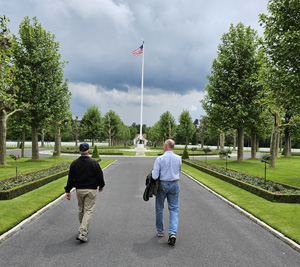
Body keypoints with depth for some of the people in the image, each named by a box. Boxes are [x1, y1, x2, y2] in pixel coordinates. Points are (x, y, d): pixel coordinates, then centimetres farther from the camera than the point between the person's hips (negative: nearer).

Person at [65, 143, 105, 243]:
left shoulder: (74, 163, -1)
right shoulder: (94, 162, -9)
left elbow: (70, 178, 1)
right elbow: (99, 176, -3)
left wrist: (68, 190, 7)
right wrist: (101, 185, 15)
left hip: (79, 190, 3)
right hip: (91, 190, -3)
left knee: (81, 210, 18)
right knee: (88, 210, -1)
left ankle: (84, 229, 31)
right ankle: (82, 233, -10)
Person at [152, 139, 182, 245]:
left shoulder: (160, 159, -14)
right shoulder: (178, 158, -3)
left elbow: (155, 176, -16)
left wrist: (153, 171, 5)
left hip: (162, 184, -2)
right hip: (174, 184, 2)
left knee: (159, 208, 16)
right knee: (174, 209, 7)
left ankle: (160, 231, 28)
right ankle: (173, 233, -8)